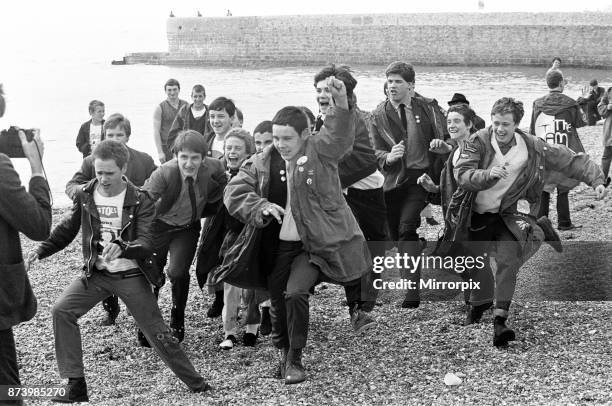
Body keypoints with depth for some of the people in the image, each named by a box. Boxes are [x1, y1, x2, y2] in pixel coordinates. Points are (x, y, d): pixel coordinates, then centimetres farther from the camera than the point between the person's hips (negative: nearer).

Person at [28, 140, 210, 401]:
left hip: (131, 277, -3)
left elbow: (147, 242, -24)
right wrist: (41, 250, -4)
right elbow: (67, 229, 10)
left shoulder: (140, 201, -15)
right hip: (96, 274, 3)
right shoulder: (85, 195, -5)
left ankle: (195, 383, 20)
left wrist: (121, 248, -44)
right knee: (62, 310, -17)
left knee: (157, 332, 1)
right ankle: (76, 386, -9)